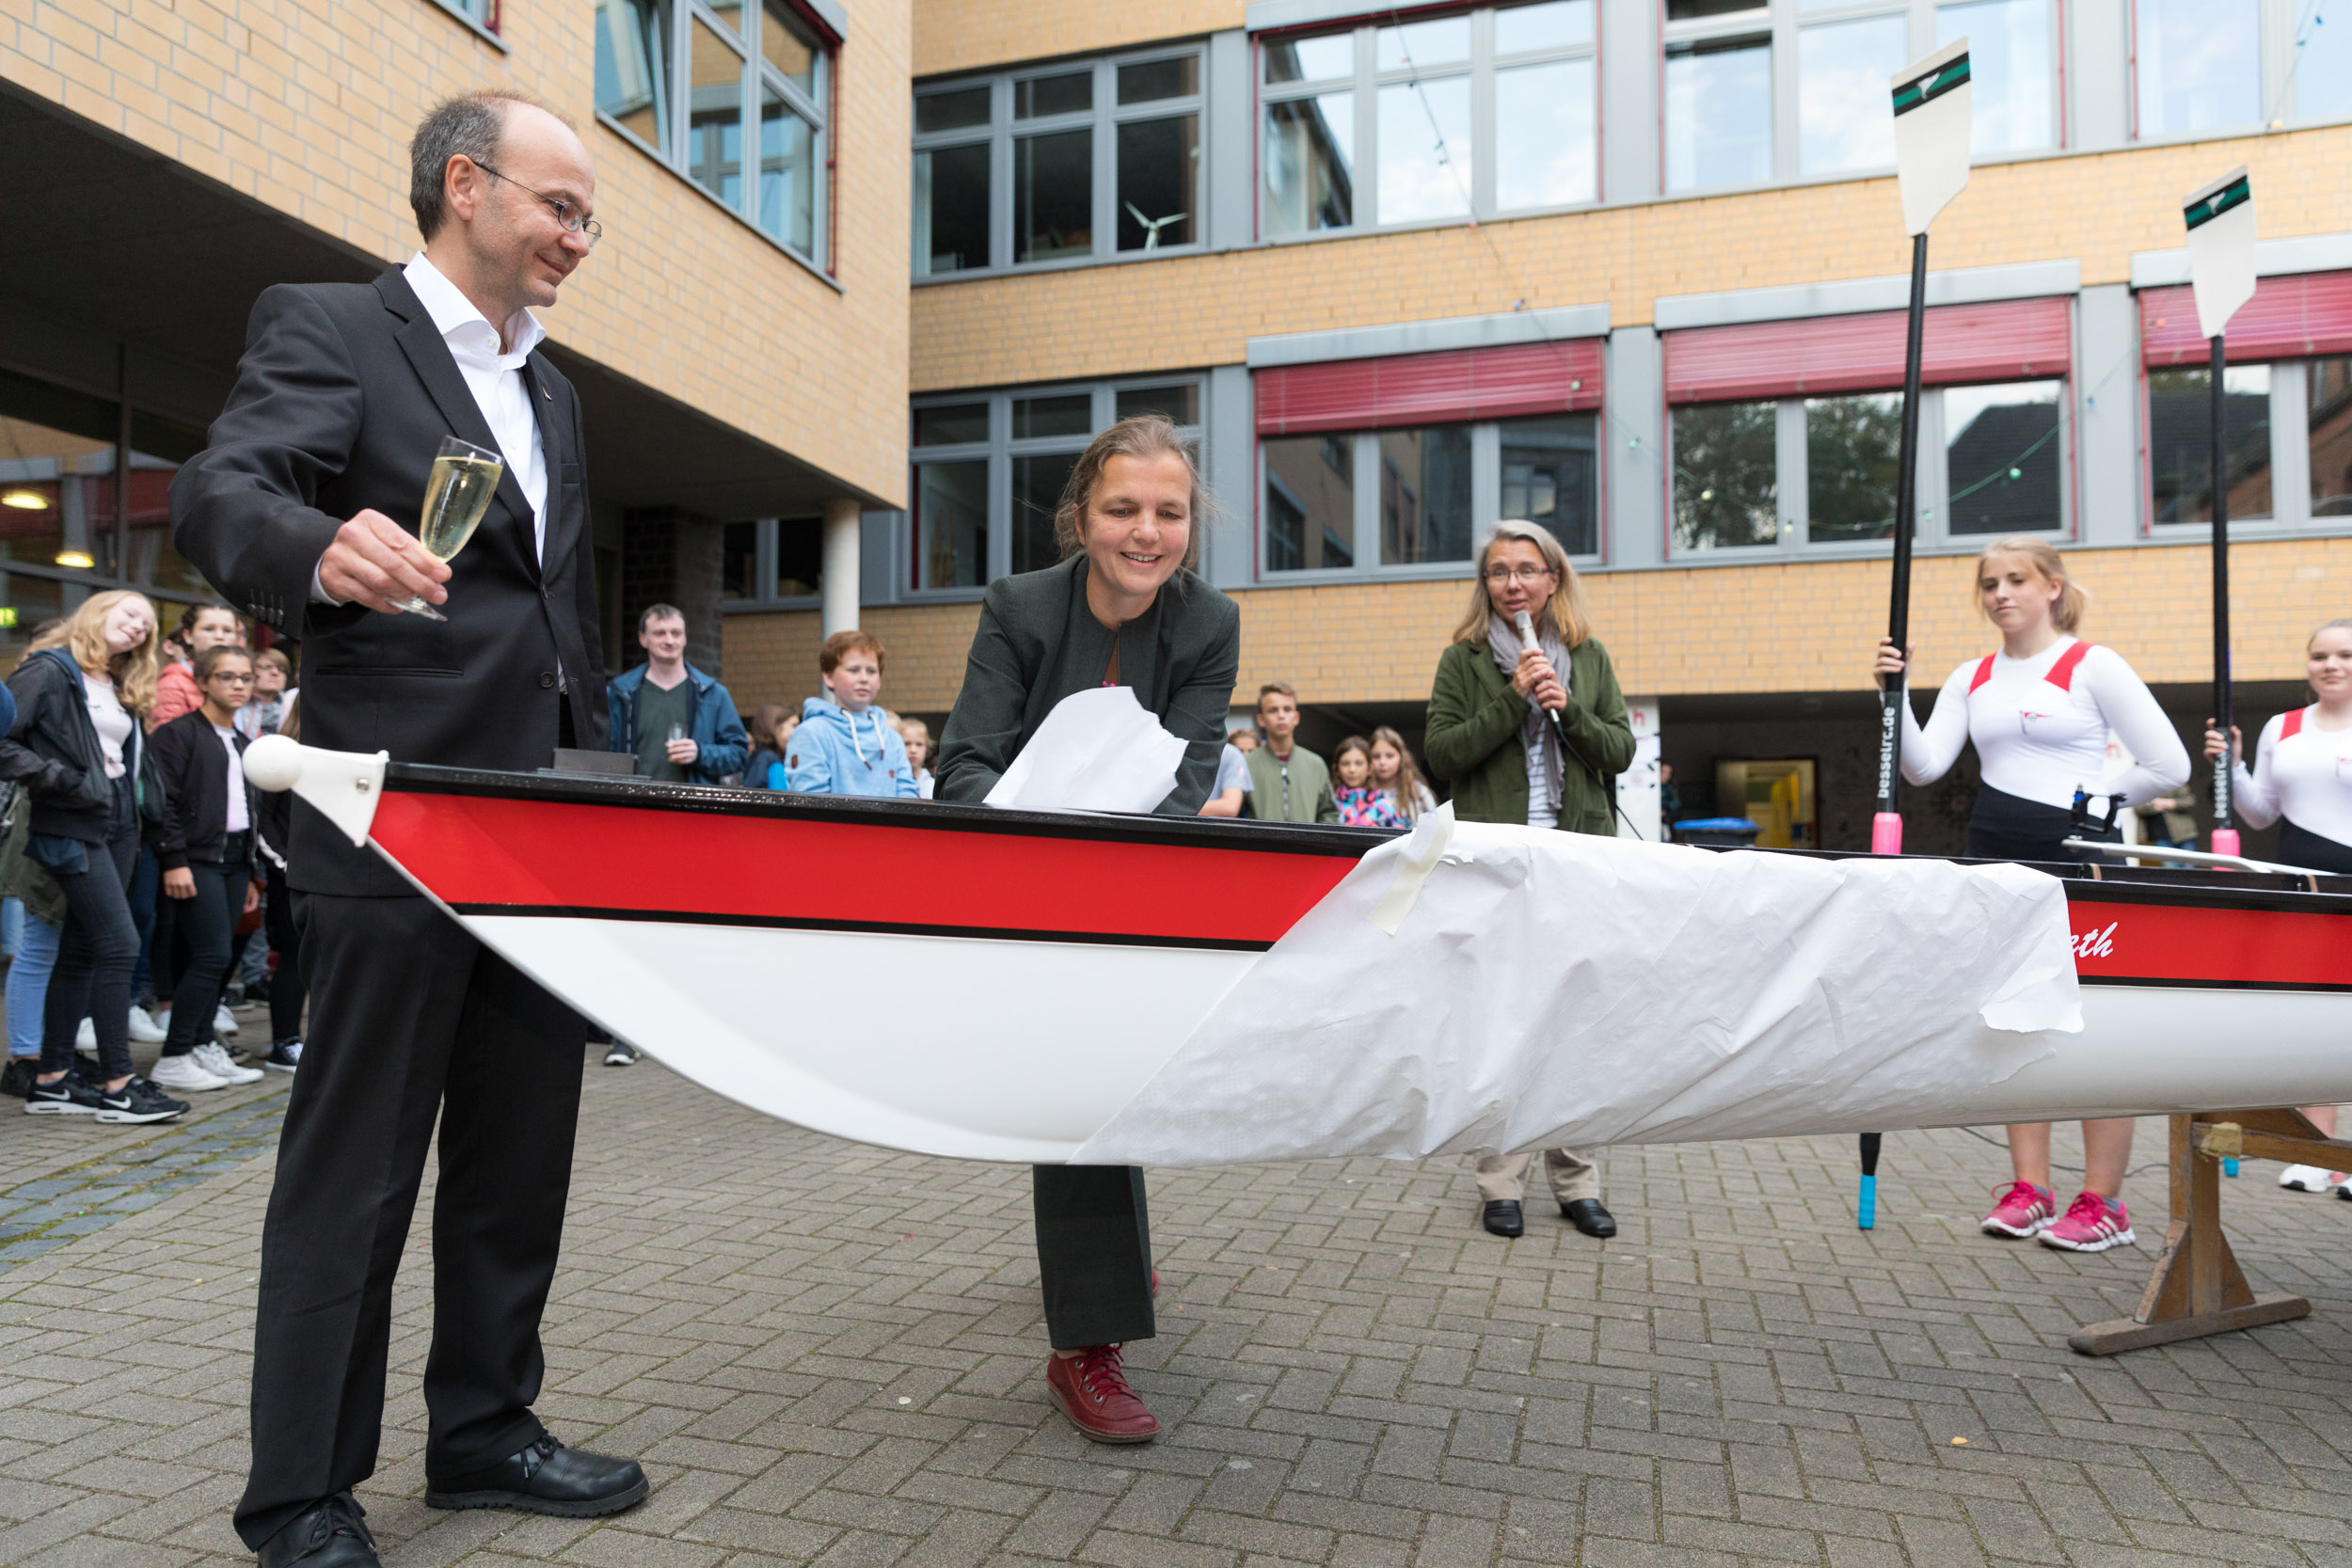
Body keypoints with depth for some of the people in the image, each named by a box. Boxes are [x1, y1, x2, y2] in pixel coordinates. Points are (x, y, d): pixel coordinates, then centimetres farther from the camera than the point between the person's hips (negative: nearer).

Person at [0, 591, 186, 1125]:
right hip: (72, 828, -8)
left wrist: (141, 807, 3)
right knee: (119, 944, -12)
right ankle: (118, 1084, -7)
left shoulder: (121, 690, 19)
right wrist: (63, 781, -16)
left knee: (81, 952, 10)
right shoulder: (51, 670, -5)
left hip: (117, 829, 8)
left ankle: (53, 1081, 16)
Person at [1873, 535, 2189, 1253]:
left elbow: (2168, 766, -5)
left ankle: (2102, 1202, 6)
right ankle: (2029, 1189, 17)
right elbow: (1925, 766, 2)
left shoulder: (2092, 666, -3)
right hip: (1995, 857, 6)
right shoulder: (1971, 679, 12)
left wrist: (2090, 798, -3)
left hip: (2074, 858, -5)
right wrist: (1897, 693, -6)